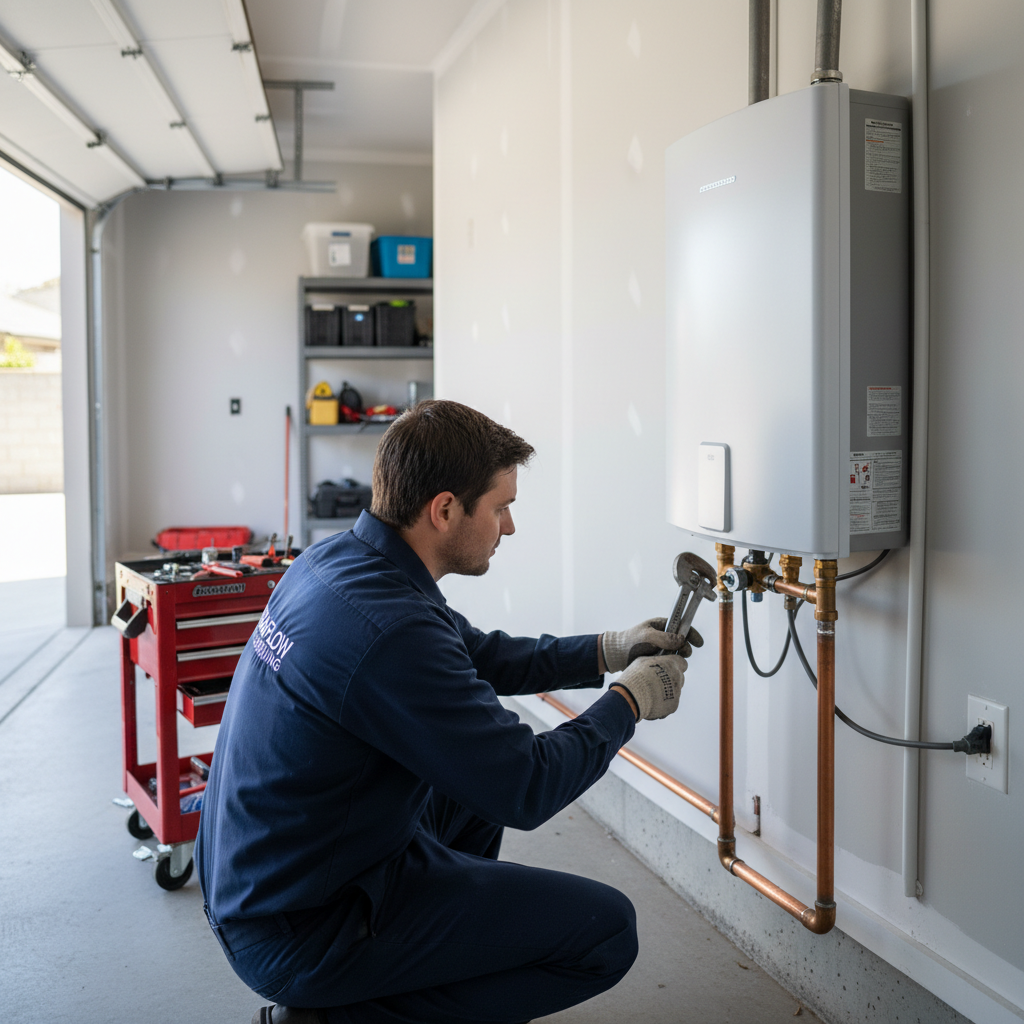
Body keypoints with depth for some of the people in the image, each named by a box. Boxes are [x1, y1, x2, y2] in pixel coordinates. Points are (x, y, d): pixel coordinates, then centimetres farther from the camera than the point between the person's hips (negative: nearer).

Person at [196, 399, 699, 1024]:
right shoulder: (388, 627, -30)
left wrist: (607, 651, 10)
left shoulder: (335, 559, 0)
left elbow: (478, 655, 15)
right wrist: (631, 700, -7)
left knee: (477, 775, 26)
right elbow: (528, 791, -22)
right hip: (301, 932, -9)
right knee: (607, 928, -7)